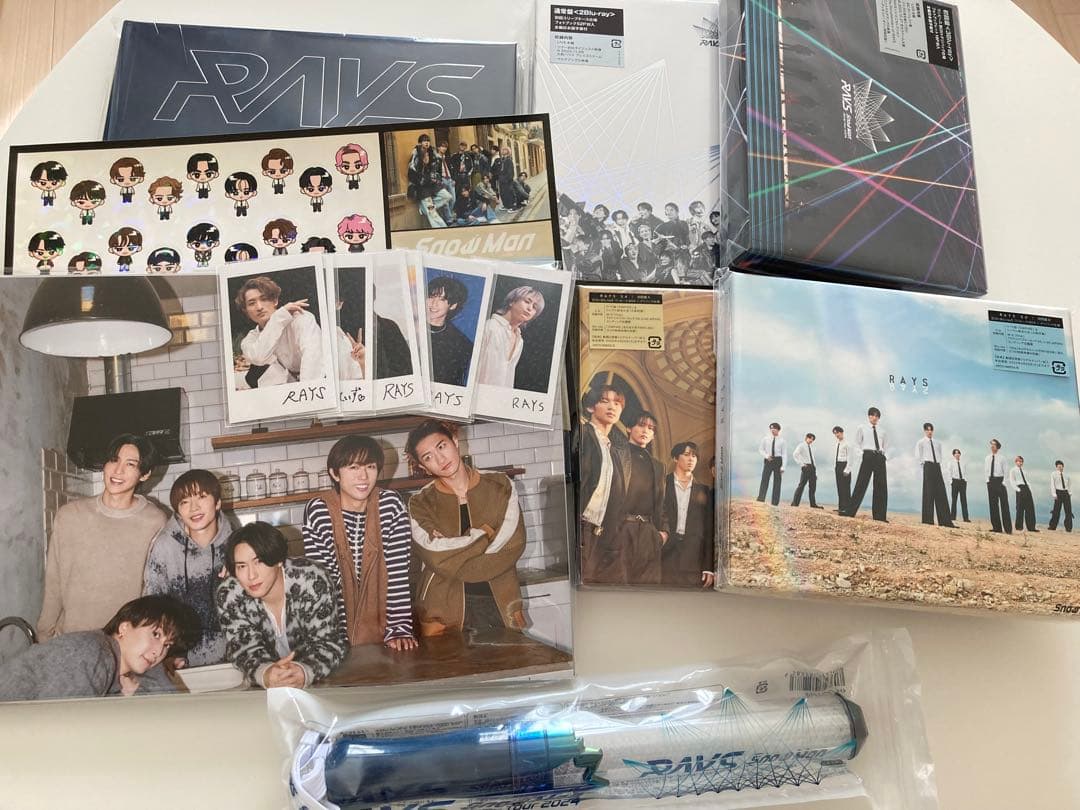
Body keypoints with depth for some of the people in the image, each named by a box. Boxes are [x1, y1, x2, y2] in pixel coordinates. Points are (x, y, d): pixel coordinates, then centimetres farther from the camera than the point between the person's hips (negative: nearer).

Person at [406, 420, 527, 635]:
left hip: (501, 604, 1)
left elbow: (514, 545, -6)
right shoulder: (420, 505, 1)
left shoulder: (500, 486, 5)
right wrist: (484, 533, -5)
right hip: (446, 611, -1)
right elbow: (439, 560, -11)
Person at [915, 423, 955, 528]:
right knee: (929, 492, -7)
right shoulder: (921, 442, 5)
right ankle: (928, 520, -5)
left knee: (941, 493, -1)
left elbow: (940, 456, 20)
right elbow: (918, 456, -2)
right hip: (928, 466, -5)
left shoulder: (937, 443, 20)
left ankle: (945, 521, -4)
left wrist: (938, 465, 8)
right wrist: (924, 463, -5)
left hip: (937, 467, 5)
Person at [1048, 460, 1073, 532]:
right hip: (1058, 492, -4)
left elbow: (1070, 484, 18)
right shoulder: (1053, 474, 3)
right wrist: (1054, 494, -10)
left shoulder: (1066, 475, 15)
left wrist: (1070, 493, 3)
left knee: (1068, 510, 0)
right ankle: (1052, 526, 1)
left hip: (1066, 492, 4)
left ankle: (1068, 528, 4)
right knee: (1057, 510, -7)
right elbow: (1052, 484, -2)